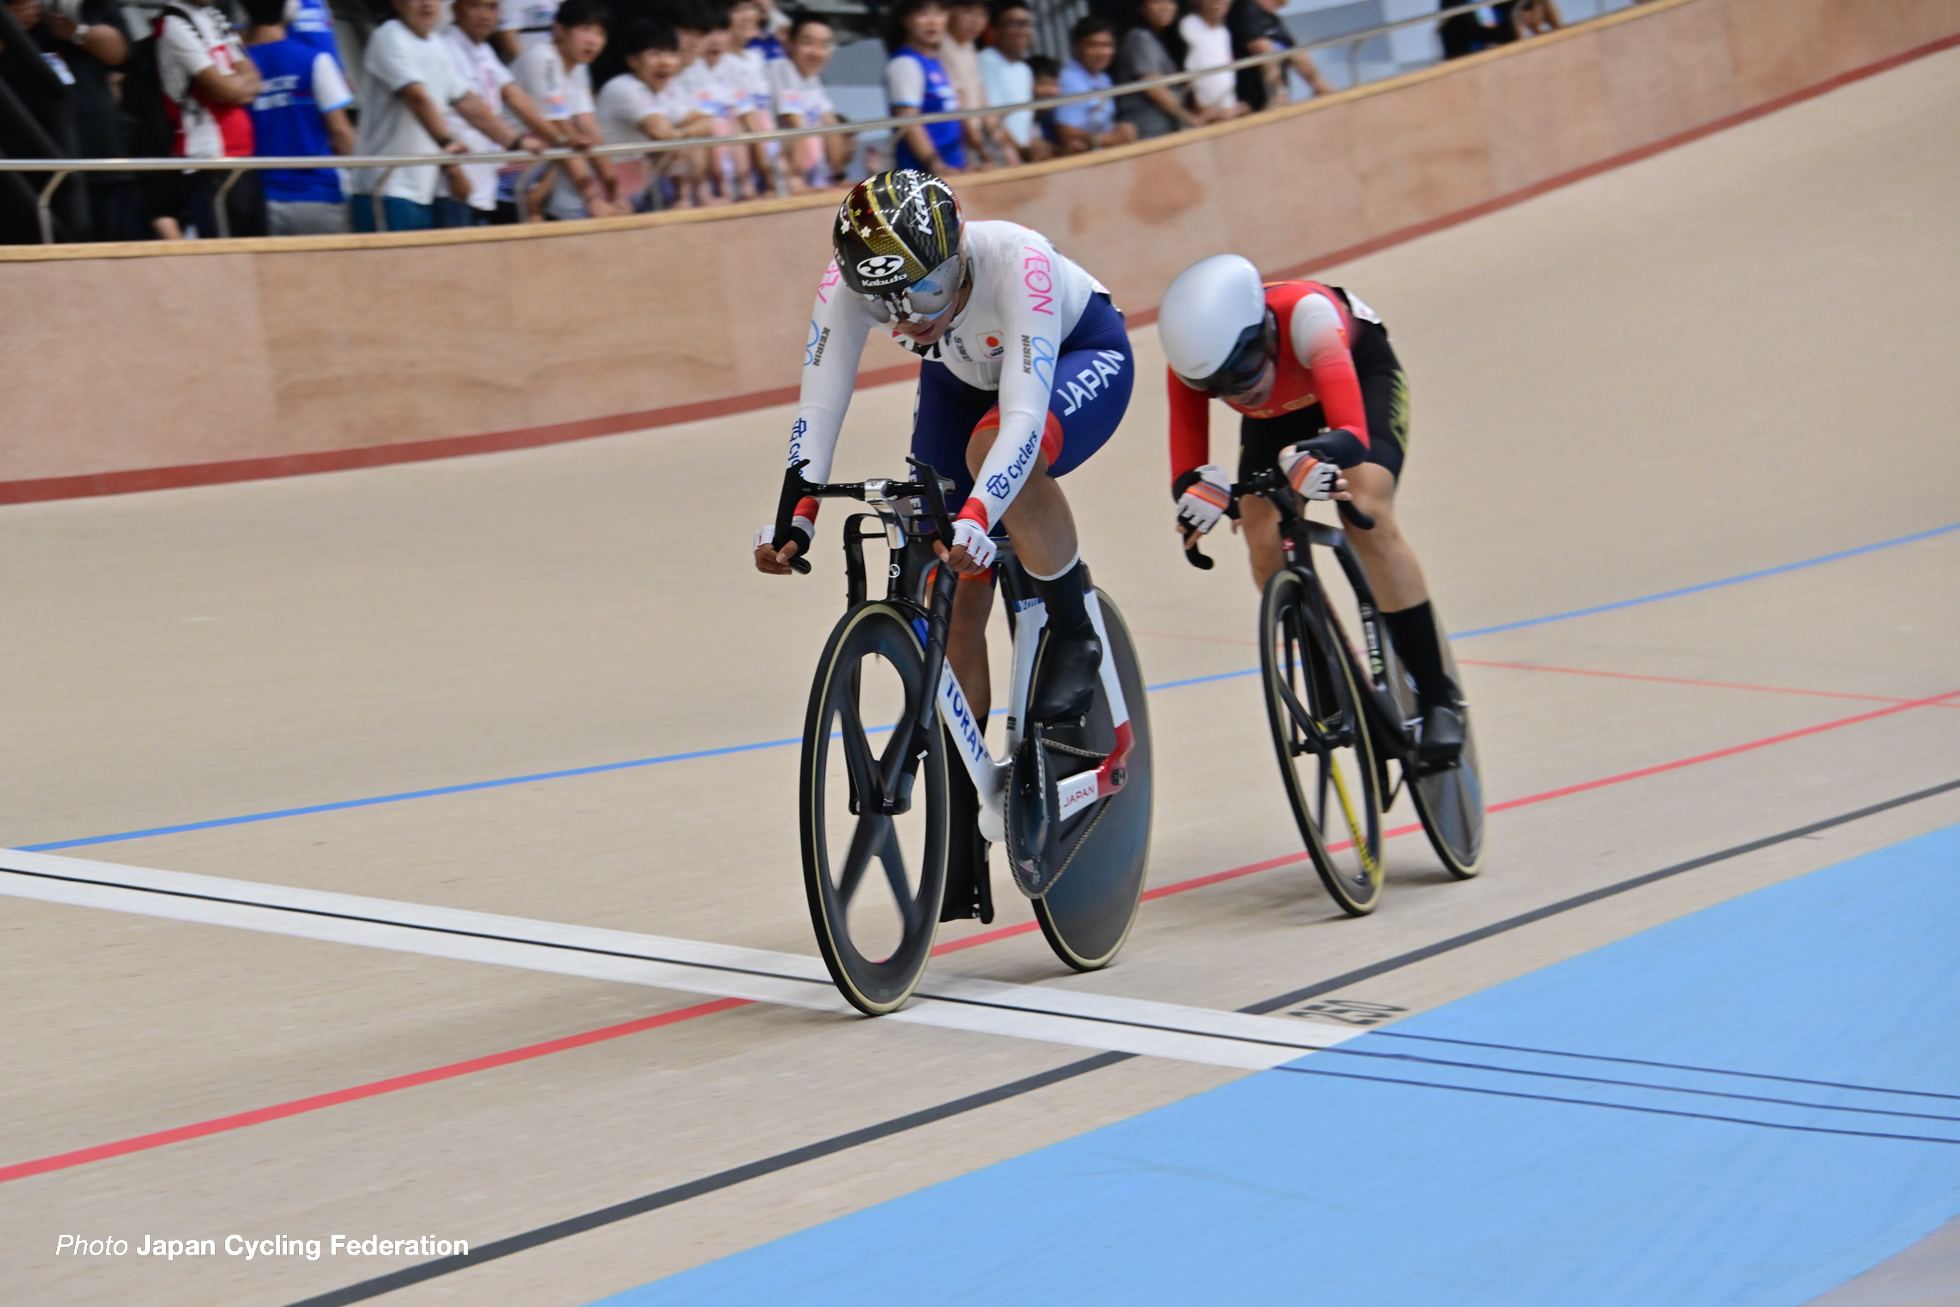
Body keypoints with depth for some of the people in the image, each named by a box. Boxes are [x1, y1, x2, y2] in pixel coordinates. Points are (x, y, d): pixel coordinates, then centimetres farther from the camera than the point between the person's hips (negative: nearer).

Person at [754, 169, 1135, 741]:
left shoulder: (1016, 262, -41)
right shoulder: (848, 281, -30)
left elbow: (1023, 415, -47)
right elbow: (819, 405, -30)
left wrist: (975, 520, -61)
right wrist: (794, 517, -44)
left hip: (1080, 357, -4)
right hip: (962, 380, 4)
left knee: (993, 448, -37)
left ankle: (1074, 639, -18)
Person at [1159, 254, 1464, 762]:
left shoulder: (1303, 313, -45)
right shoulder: (1195, 360, -33)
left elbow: (1348, 415, -58)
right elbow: (1187, 444, -39)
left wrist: (1335, 449, -80)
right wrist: (1194, 488, -62)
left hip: (1361, 370, -4)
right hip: (1278, 409, 4)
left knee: (1369, 518, -26)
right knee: (1265, 544, -14)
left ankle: (1438, 698, -16)